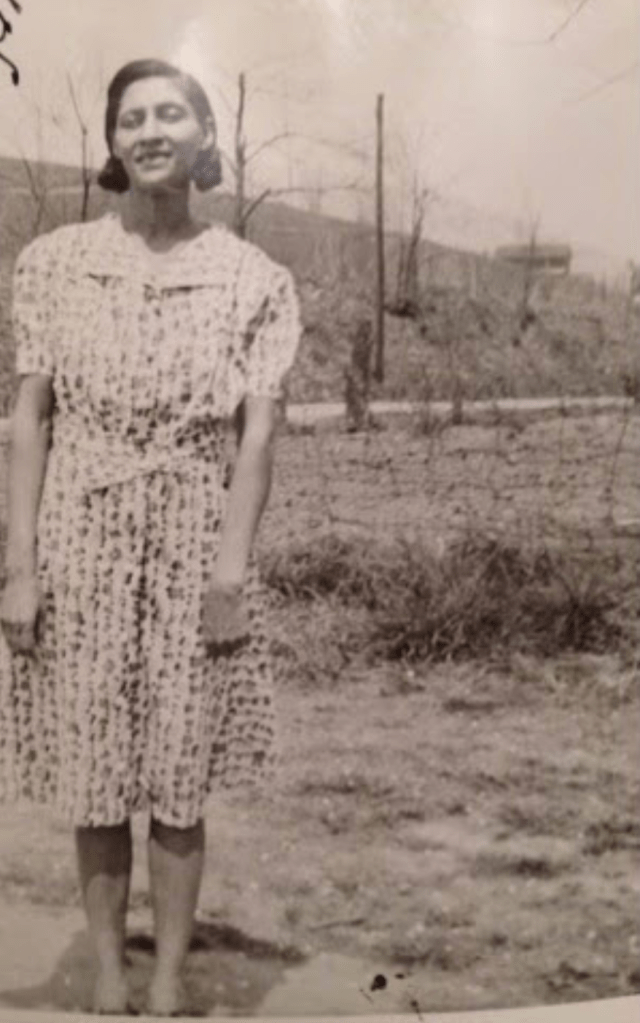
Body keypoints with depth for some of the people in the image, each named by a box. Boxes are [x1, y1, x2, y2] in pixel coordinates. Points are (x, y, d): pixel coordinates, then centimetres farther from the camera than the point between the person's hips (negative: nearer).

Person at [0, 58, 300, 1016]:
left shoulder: (254, 279, 1)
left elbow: (257, 436, -3)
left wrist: (232, 568, -11)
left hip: (192, 549, -1)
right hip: (81, 543, 1)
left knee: (177, 789, 6)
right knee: (93, 783, 9)